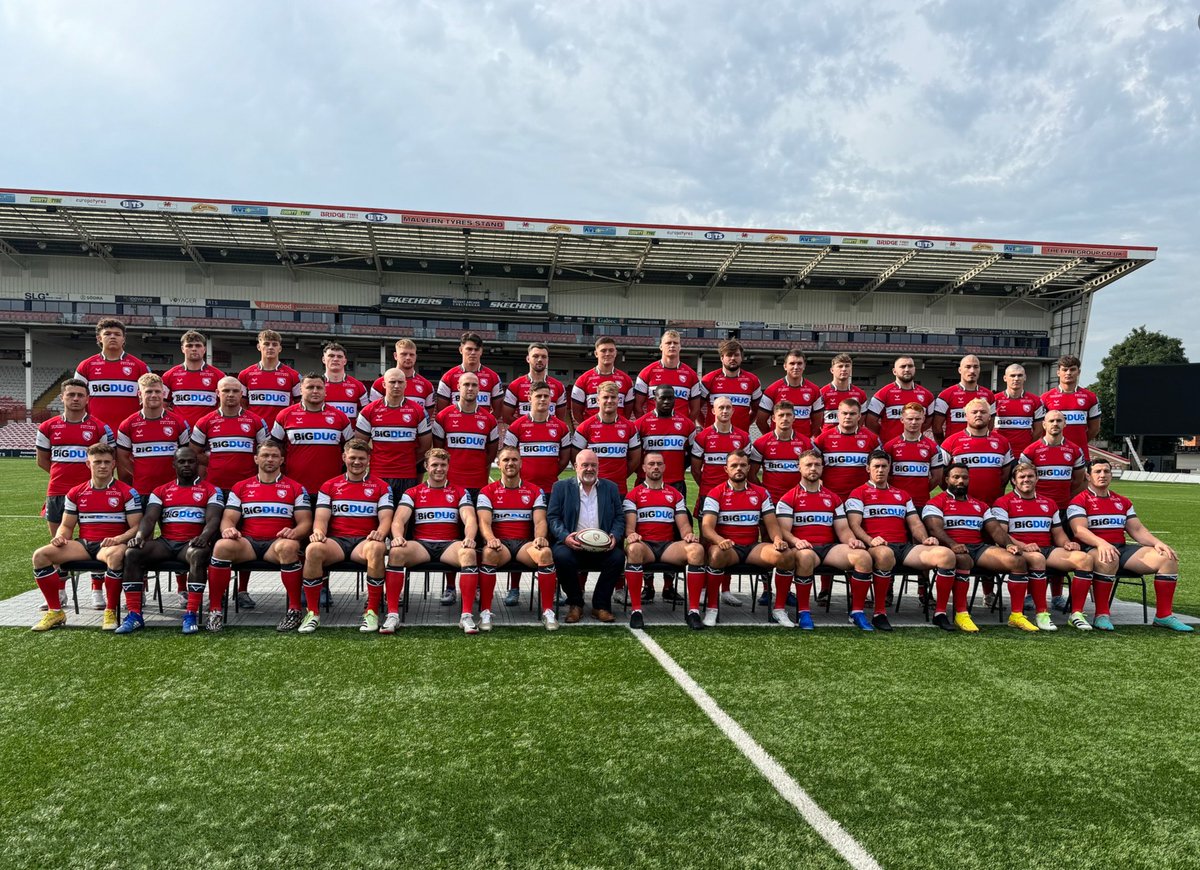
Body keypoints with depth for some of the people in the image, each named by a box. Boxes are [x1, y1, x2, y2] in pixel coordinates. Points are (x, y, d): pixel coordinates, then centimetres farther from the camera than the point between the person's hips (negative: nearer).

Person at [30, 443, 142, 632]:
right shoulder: (75, 493, 14)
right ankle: (55, 611, -6)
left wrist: (118, 539, -23)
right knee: (40, 555, -16)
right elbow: (67, 526, 19)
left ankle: (110, 612, -24)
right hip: (83, 544, 5)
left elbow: (136, 527, -4)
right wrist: (60, 537, -5)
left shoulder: (127, 493, 0)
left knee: (116, 555, -41)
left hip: (111, 545, -4)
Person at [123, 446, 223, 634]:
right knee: (132, 553, -23)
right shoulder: (161, 491, 19)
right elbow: (149, 518, 7)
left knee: (199, 555, -38)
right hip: (165, 542, 4)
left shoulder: (211, 490, 8)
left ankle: (191, 615, -37)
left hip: (192, 543, -3)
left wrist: (204, 537, -27)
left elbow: (213, 519, -5)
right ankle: (134, 614, -20)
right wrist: (140, 535, -15)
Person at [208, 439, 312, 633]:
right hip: (247, 543, 2)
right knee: (222, 546, -31)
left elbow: (305, 522, 5)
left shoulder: (296, 488, 12)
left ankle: (295, 609, -26)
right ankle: (215, 609, -18)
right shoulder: (241, 487, 19)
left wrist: (295, 532, -19)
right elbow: (228, 519, 12)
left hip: (277, 543, -2)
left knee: (288, 546, -38)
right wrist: (228, 529, -13)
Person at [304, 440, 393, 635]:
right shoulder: (329, 486, 18)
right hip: (335, 541, 1)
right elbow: (321, 517, 8)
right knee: (313, 549, -33)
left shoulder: (380, 487, 14)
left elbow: (385, 518, 3)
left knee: (376, 548, -38)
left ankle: (372, 612, -29)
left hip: (365, 541, -1)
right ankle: (312, 612, -20)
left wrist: (380, 533, -21)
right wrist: (318, 532, -16)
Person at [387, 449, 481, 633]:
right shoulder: (412, 493, 16)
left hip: (450, 545, 0)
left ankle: (467, 615, -32)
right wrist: (398, 536, -22)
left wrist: (469, 538, -23)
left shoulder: (460, 492, 15)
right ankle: (392, 614, -28)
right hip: (421, 544, 1)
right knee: (396, 551, -32)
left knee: (469, 553, -35)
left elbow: (470, 519, 1)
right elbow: (399, 519, 2)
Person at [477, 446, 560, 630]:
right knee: (489, 553, -37)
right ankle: (485, 611, -27)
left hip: (525, 543, 1)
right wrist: (491, 539, -25)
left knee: (545, 552, -32)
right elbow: (484, 522, -3)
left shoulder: (535, 491, 14)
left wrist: (540, 537, -21)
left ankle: (548, 611, -24)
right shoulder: (487, 491, 10)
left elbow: (540, 521, 2)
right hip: (500, 543, -1)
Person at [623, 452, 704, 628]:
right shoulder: (633, 495, 12)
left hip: (669, 546, 2)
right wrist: (630, 534, -24)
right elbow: (630, 525, 1)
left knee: (697, 549, -29)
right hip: (644, 545, -2)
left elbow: (683, 524, 11)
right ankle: (635, 610, -34)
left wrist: (688, 534, -13)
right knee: (634, 548, -40)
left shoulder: (676, 495, 20)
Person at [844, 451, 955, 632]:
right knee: (885, 554, -44)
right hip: (876, 547, -5)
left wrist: (925, 539, -1)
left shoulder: (902, 495, 29)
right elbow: (854, 525, -1)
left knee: (946, 554, -21)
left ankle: (941, 613, -11)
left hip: (905, 546, 5)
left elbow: (915, 524, 22)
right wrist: (870, 540, -20)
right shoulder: (859, 493, 12)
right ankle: (879, 613, -29)